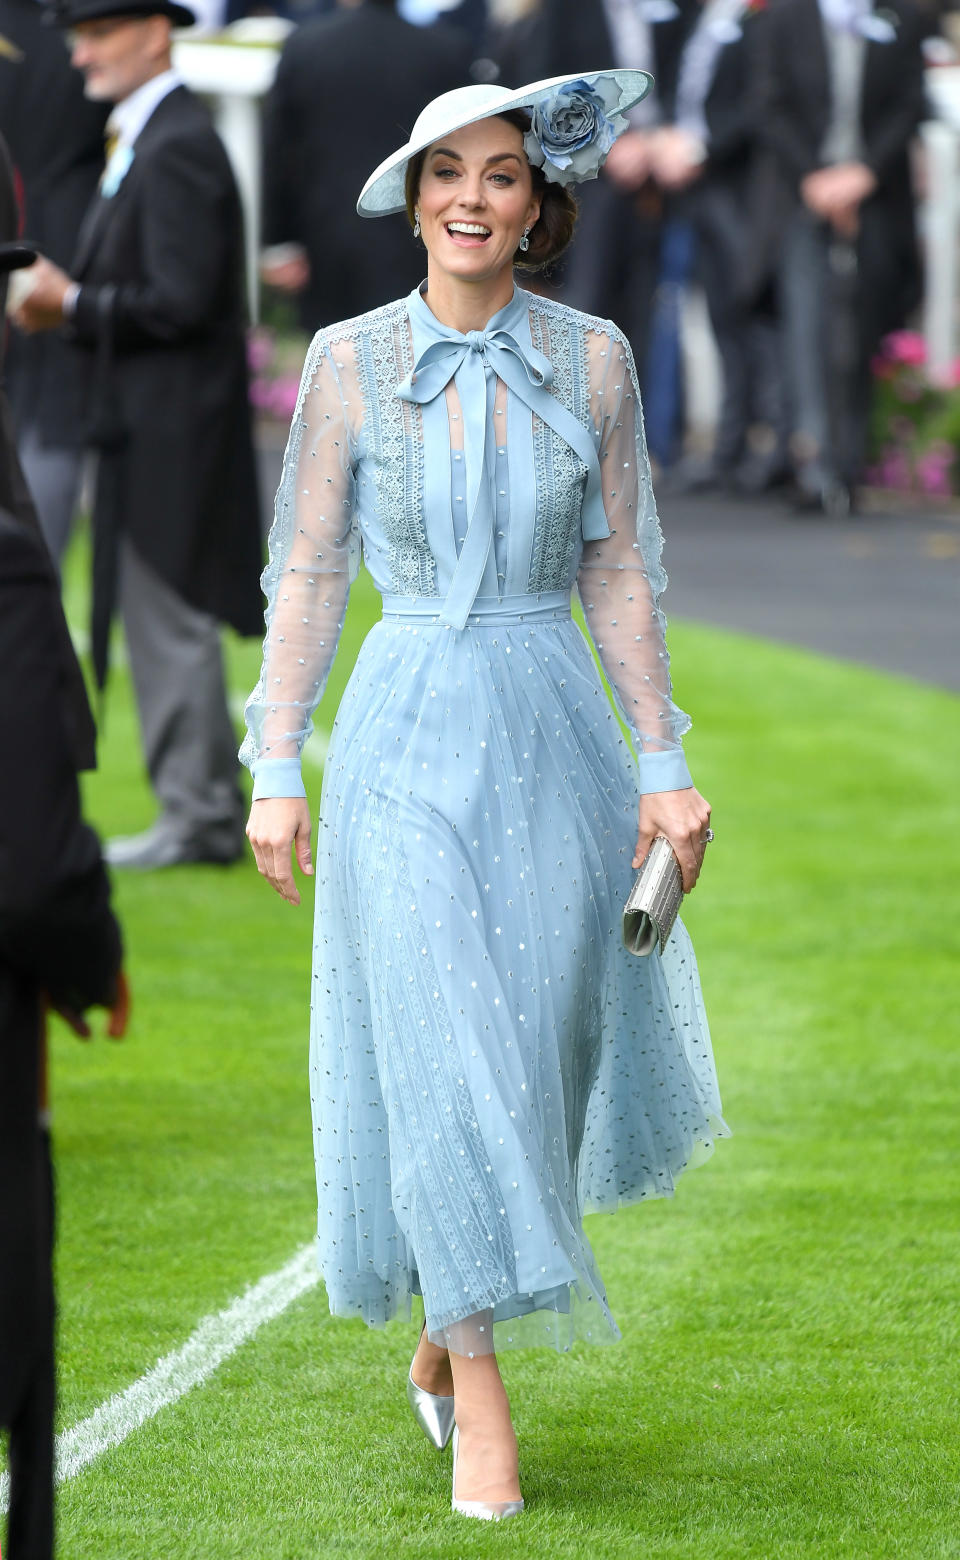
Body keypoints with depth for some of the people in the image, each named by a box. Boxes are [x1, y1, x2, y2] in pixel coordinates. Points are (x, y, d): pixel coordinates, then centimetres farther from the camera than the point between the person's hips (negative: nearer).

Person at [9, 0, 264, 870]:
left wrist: (73, 304, -13)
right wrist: (69, 303, 5)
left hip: (171, 431, -10)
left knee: (172, 619, -5)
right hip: (150, 430, 10)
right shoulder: (150, 140, 16)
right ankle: (203, 808, 18)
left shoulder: (177, 149, -16)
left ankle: (196, 818, 0)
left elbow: (179, 302, -21)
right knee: (162, 621, 13)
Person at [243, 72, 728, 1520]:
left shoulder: (591, 358, 3)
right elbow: (307, 575, 2)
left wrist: (666, 765, 3)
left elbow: (619, 574, 6)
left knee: (540, 1053, 8)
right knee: (441, 1060, -8)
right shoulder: (350, 360, 0)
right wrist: (276, 771, -2)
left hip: (555, 735, 2)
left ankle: (444, 1337, 30)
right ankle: (482, 1406, -4)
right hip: (407, 735, -2)